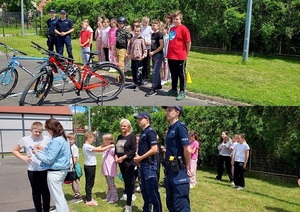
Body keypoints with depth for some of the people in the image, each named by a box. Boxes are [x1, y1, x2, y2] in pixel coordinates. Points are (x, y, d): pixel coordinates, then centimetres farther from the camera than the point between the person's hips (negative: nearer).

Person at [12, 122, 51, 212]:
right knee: (36, 192, 11)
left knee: (46, 192, 9)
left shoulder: (47, 139, -3)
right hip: (32, 171, 0)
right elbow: (15, 150, 11)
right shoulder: (25, 140, -1)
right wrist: (23, 157, -5)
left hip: (45, 170, 0)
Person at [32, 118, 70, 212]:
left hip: (55, 172, -10)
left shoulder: (56, 141, -22)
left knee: (57, 197, 1)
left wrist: (37, 152, -6)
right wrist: (43, 149, 14)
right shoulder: (63, 138, 8)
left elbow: (49, 159, -20)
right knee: (60, 196, 20)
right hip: (62, 170, 10)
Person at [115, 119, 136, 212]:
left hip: (129, 163, -6)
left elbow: (134, 150, -14)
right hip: (121, 163, 6)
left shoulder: (132, 136, -7)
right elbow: (116, 148, 16)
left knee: (129, 183, -4)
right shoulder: (119, 137, 13)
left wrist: (123, 157, -18)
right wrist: (116, 157, -4)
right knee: (125, 181, 11)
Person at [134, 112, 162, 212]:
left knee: (152, 190, -5)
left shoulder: (150, 131, -14)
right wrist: (137, 157, 6)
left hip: (149, 164, -10)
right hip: (143, 164, 10)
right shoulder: (143, 133, 15)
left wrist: (140, 158, -15)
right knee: (144, 190, 18)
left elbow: (154, 150, -22)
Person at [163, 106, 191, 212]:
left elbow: (187, 149, -17)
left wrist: (187, 167, -8)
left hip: (179, 171, -9)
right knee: (170, 203, 17)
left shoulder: (180, 126, -13)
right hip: (170, 170, 9)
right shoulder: (170, 128, 14)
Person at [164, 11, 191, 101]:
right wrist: (169, 52, 15)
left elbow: (188, 42, -9)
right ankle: (174, 90, 27)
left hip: (180, 57, -7)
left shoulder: (183, 29, -10)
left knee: (181, 74, 4)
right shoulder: (172, 28, 12)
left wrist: (186, 53, -2)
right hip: (171, 56, 7)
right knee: (173, 74, 16)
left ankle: (182, 92, 11)